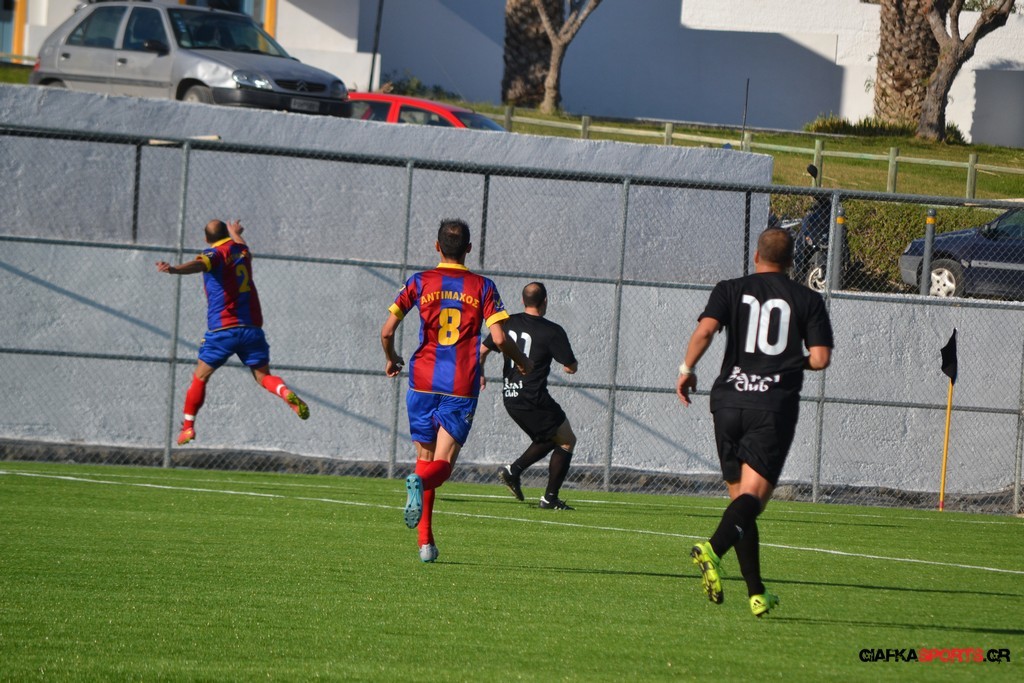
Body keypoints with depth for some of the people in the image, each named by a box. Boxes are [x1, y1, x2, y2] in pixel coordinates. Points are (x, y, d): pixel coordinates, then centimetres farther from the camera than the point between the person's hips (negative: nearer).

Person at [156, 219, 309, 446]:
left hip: (222, 329, -4)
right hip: (252, 327, 4)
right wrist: (236, 233, 64)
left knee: (200, 377, 10)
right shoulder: (242, 249, 13)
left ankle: (188, 426, 10)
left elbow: (199, 264, -29)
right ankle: (287, 394, -25)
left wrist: (174, 269, -48)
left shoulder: (215, 254, -4)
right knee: (263, 376, 6)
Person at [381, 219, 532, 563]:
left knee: (425, 459, 14)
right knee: (442, 464, -1)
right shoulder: (482, 287, 2)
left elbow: (387, 331, -1)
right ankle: (420, 481, -39)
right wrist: (522, 362, 14)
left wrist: (391, 359, 20)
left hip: (423, 380, 1)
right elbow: (499, 338, -6)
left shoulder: (420, 282, 4)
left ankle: (425, 542, 8)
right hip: (461, 388, -1)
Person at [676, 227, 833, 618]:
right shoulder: (808, 300, 7)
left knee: (740, 495, 11)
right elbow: (820, 358, -1)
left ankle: (756, 592, 11)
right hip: (776, 406, -2)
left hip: (729, 400, 2)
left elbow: (705, 329, -9)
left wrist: (687, 369, 4)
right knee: (752, 496, -11)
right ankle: (713, 549, -41)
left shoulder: (731, 291, 8)